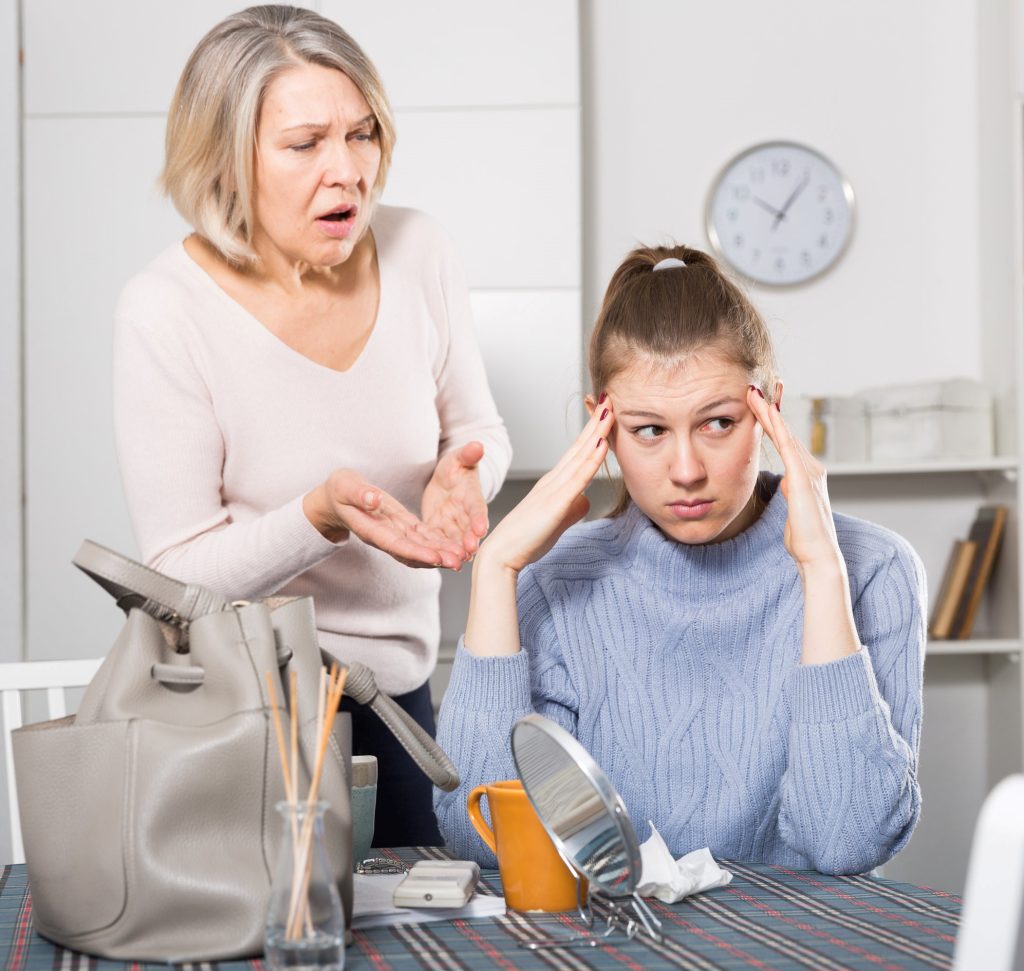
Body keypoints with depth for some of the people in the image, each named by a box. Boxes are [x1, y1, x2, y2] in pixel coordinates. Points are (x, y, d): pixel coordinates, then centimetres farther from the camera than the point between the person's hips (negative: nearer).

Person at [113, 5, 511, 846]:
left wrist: (462, 471, -16)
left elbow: (476, 427, 8)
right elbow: (182, 573, -15)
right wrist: (323, 515, -32)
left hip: (397, 682, 4)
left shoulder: (417, 252, -7)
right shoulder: (167, 312, -18)